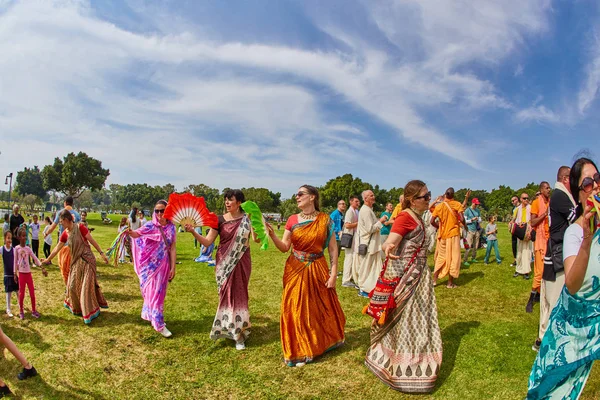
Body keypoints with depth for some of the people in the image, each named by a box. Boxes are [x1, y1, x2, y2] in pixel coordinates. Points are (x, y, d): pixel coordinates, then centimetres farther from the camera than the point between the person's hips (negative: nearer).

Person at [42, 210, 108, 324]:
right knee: (73, 285, 12)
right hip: (75, 261, 6)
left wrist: (101, 253, -15)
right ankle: (76, 308, 34)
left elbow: (92, 240, -13)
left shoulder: (80, 227, -14)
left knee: (86, 286, -5)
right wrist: (48, 259, 21)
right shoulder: (65, 233, 4)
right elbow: (57, 248, 15)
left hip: (86, 260, -6)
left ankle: (92, 311, 6)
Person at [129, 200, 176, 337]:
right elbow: (137, 234, -28)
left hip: (164, 265, 4)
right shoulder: (150, 225, -9)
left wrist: (173, 267, -2)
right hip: (151, 265, -4)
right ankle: (159, 324, 6)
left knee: (159, 292, 15)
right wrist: (129, 231, -52)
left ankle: (149, 315, 36)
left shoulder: (171, 227, 0)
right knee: (153, 292, 0)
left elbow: (172, 249, 0)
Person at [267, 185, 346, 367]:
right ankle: (300, 350, 25)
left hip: (318, 270, -1)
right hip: (296, 270, 2)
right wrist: (272, 235, -18)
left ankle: (320, 342, 38)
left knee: (320, 308, 12)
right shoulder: (292, 220, -1)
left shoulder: (325, 220, -6)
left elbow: (333, 248, -4)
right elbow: (284, 247, -1)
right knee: (296, 310, 6)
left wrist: (333, 273, -8)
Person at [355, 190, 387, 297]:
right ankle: (363, 289, 11)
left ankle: (365, 287, 27)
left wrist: (379, 221, 9)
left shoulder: (368, 209, 13)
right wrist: (380, 221, -14)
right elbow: (370, 229, -23)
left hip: (370, 243, 10)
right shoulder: (366, 211, -20)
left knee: (370, 267, 17)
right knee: (366, 267, 0)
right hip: (368, 244, -10)